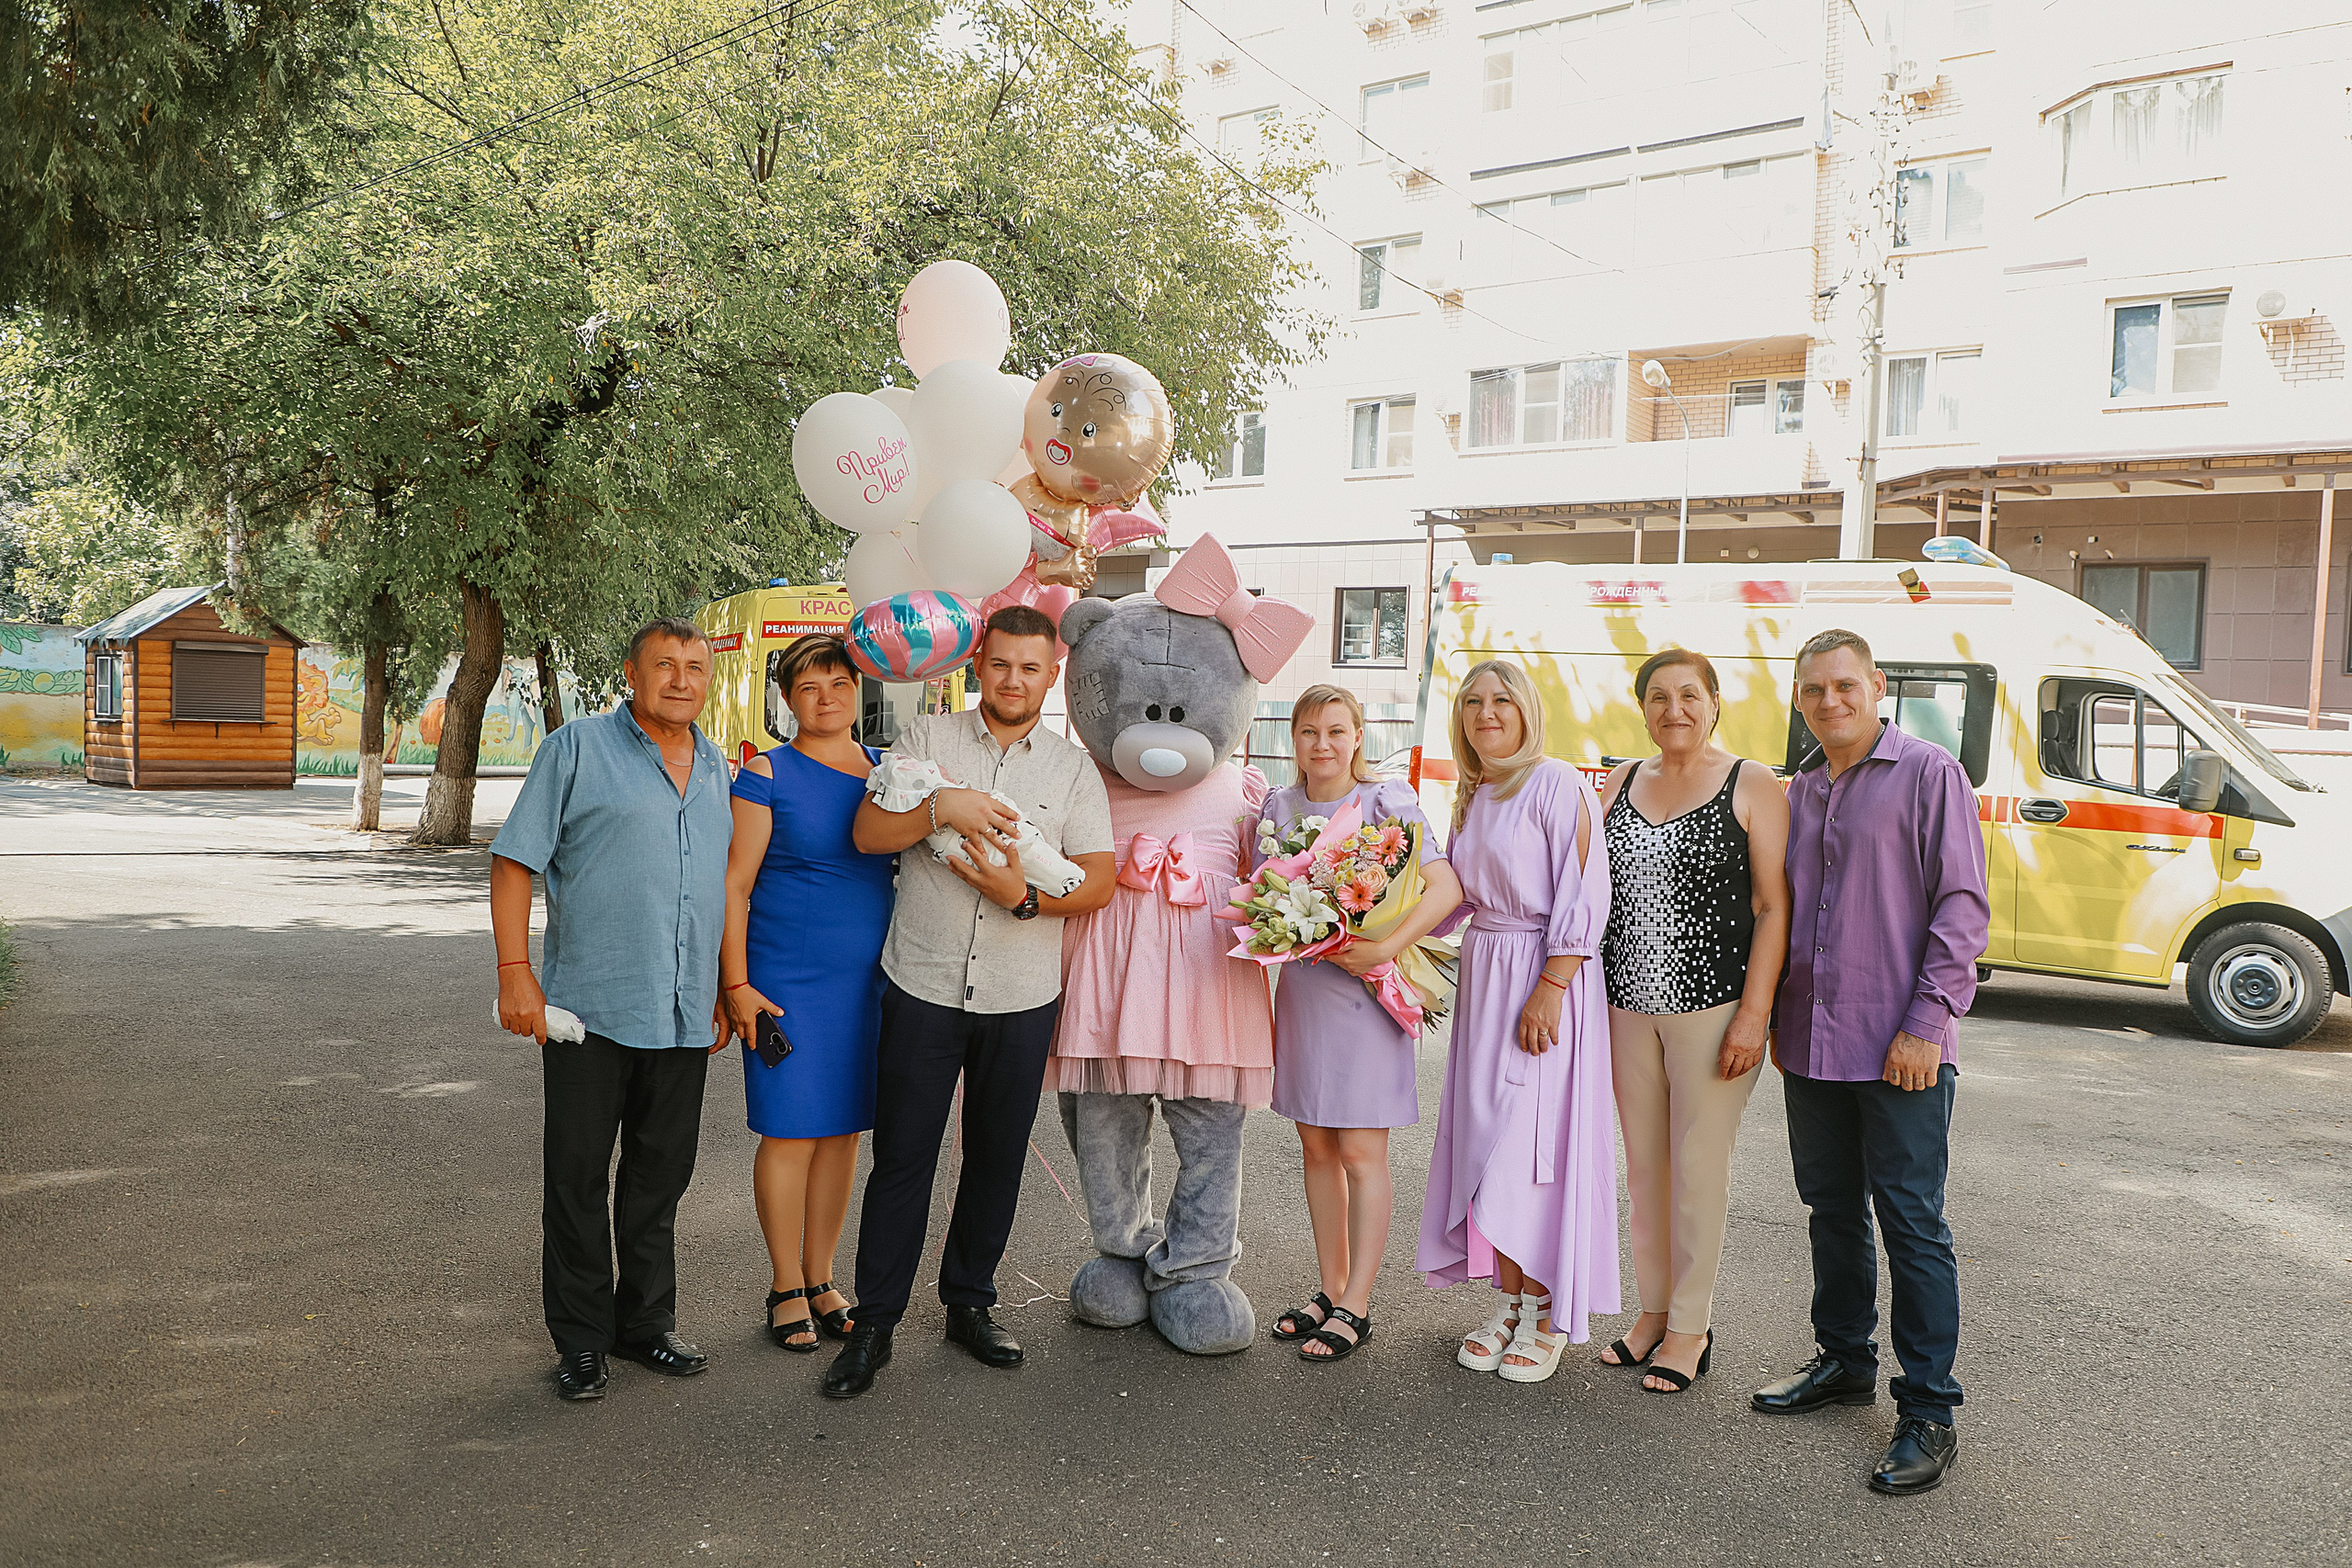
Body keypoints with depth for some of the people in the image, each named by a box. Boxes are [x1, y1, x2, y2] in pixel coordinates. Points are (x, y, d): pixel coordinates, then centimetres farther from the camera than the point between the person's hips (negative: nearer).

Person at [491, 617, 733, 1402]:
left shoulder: (717, 767, 14)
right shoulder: (577, 748, -2)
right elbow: (513, 860, -4)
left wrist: (725, 991, 17)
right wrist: (514, 970, -12)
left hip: (683, 1015, 5)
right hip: (590, 1010, -5)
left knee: (661, 1176, 13)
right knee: (578, 1176, 4)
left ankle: (646, 1321, 27)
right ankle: (581, 1339, 17)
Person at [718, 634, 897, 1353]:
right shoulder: (768, 774, -4)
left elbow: (911, 862, 19)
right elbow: (733, 885, -6)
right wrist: (735, 984, -11)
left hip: (867, 978, 5)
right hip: (788, 981, -4)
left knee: (843, 1130, 11)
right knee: (790, 1130, 1)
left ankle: (821, 1279, 25)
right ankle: (787, 1288, 17)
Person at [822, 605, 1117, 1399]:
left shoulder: (1073, 768, 5)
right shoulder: (927, 738, 4)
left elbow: (1098, 881, -1)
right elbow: (868, 831, -5)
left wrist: (1025, 896, -18)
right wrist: (940, 806, -21)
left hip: (1022, 1000, 2)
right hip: (922, 988, -1)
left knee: (997, 1158, 12)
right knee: (901, 1158, 2)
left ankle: (969, 1303, 29)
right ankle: (874, 1322, 14)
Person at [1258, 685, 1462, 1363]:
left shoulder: (1386, 801, -7)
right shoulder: (1279, 806, 8)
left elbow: (1445, 886, -15)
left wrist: (1387, 947, -25)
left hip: (1364, 991, -5)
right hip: (1301, 987, 5)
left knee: (1360, 1152, -1)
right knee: (1316, 1147, 11)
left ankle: (1356, 1305, 9)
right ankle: (1329, 1289, 24)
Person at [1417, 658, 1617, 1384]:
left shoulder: (1558, 785, -9)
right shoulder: (1472, 795, 15)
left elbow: (1582, 895, -15)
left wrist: (1550, 989, -20)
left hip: (1546, 971, -7)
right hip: (1484, 974, 8)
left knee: (1535, 1140, -5)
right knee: (1487, 1139, 8)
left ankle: (1545, 1312, 9)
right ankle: (1510, 1300, 19)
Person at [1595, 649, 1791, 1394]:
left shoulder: (1752, 786, -3)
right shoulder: (1623, 782, 11)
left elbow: (1775, 907, -7)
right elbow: (1597, 890, 15)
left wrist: (1754, 1012, -14)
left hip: (1712, 1002, -4)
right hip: (1628, 1003, 5)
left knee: (1698, 1167, 2)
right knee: (1643, 1164, 12)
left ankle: (1691, 1326, 17)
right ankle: (1654, 1310, 27)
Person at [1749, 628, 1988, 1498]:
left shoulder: (1929, 774, -6)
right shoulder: (1800, 792, 14)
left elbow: (1962, 905, -9)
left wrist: (1927, 1021, -15)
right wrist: (1776, 1016, 17)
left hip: (1899, 1050, -6)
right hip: (1811, 1044, 7)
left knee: (1912, 1224, -1)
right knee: (1833, 1210, 16)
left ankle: (1928, 1413, 8)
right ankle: (1845, 1361, 31)